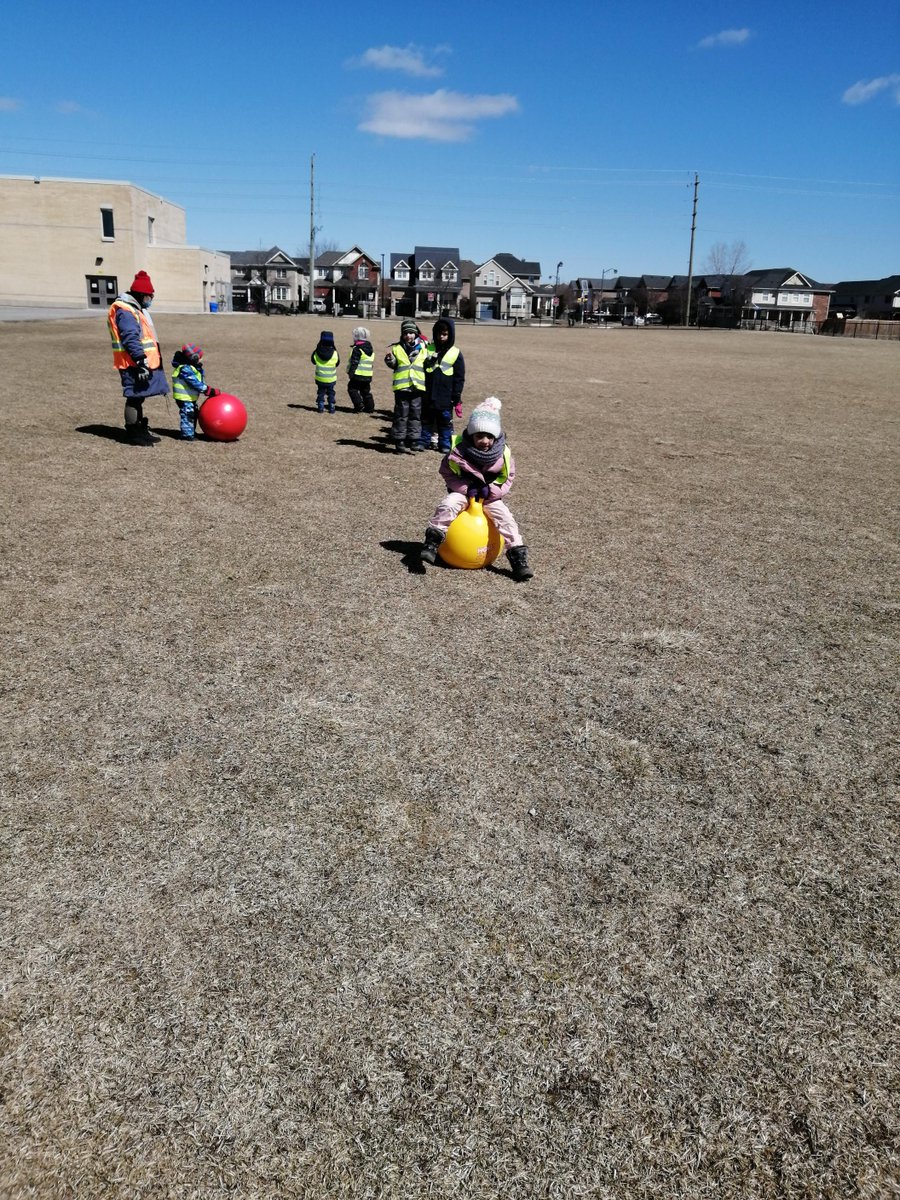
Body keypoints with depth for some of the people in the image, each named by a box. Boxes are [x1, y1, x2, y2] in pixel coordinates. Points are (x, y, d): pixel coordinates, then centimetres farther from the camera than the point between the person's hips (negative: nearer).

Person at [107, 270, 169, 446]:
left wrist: (145, 361, 28)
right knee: (134, 398, -6)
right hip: (133, 364, -10)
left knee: (138, 398, 17)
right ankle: (132, 433, -1)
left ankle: (140, 430, 26)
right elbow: (131, 339, -23)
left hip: (142, 363, 10)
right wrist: (141, 361, -27)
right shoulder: (125, 311, -15)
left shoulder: (136, 309, 19)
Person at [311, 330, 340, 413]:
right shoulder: (335, 353, -12)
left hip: (320, 378, 0)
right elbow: (337, 363, 4)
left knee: (321, 392, 14)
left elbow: (313, 360, 6)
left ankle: (321, 406, 9)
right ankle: (331, 407, 11)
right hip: (331, 379, 0)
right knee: (331, 393, 14)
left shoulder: (317, 353, -11)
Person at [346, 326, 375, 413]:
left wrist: (351, 372, -12)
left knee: (352, 389, 1)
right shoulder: (370, 348, 13)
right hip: (368, 376, 8)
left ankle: (359, 405, -7)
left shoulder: (357, 349, -13)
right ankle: (370, 407, 15)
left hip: (358, 374, -8)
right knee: (366, 391, 15)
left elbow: (354, 362, -17)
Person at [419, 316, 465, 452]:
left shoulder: (456, 354, 1)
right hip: (428, 395, 2)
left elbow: (459, 378, 1)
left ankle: (445, 444, 14)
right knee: (426, 420, 10)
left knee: (445, 421, 5)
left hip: (446, 397, -2)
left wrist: (457, 398, -3)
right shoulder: (428, 350, 7)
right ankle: (423, 442, 20)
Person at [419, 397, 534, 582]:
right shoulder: (458, 450, -15)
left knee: (505, 518, -20)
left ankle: (519, 559, -17)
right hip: (463, 491, -1)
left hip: (490, 495, 1)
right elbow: (447, 472, -5)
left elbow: (508, 477, 1)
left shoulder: (503, 454, -10)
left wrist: (491, 490, -18)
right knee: (447, 505, -30)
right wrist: (466, 488, -19)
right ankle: (431, 544, -27)